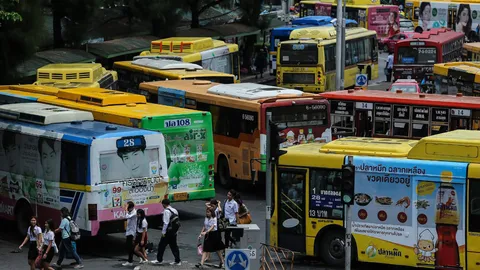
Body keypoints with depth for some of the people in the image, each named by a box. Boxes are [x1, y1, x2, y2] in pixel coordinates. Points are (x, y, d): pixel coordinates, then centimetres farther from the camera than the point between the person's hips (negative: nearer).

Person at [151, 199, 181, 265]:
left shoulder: (167, 211, -14)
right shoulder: (175, 210, 11)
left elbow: (166, 223, -19)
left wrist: (163, 232, -14)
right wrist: (176, 231, 16)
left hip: (168, 232, -8)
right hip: (174, 232, 8)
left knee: (162, 245, 3)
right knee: (174, 246, 13)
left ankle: (159, 260, 10)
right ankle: (177, 261, 12)